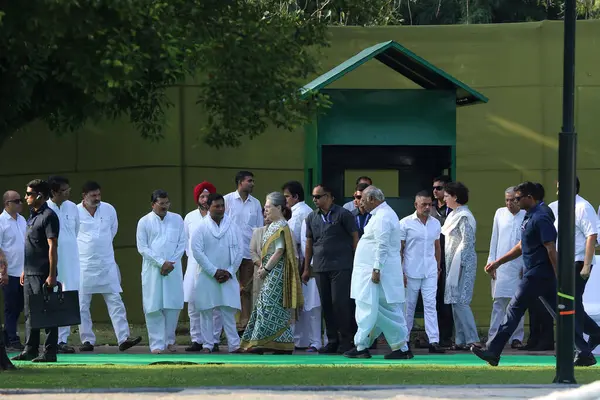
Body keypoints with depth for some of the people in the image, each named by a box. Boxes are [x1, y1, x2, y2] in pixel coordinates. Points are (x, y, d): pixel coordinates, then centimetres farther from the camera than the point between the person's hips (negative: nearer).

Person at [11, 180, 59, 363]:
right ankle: (30, 350, 16)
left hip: (42, 274, -9)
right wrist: (25, 270, 19)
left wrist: (52, 275, -19)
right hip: (30, 273, 9)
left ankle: (49, 352, -2)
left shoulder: (48, 216, -12)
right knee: (29, 314, 11)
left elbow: (53, 247, -16)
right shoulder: (33, 216, 16)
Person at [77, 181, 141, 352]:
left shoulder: (109, 210, 2)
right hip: (84, 266, -2)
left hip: (107, 265, 2)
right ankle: (87, 341, 9)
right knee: (83, 305, 1)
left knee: (116, 303, -3)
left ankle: (123, 339, -6)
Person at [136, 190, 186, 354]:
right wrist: (161, 263, -10)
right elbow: (142, 248, -2)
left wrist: (170, 263, -6)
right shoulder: (144, 222, 1)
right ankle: (157, 344, -1)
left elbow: (182, 244, 6)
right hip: (152, 269, -2)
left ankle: (169, 340, 16)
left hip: (173, 269, 2)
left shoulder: (177, 219, 8)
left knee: (173, 305, 1)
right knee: (154, 307, -5)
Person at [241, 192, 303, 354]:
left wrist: (266, 269, -15)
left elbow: (279, 252, -19)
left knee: (269, 305, -10)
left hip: (277, 272, -10)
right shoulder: (273, 225, 16)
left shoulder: (281, 227, -13)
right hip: (270, 273, 10)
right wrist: (262, 266, 7)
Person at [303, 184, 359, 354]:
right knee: (326, 305, 6)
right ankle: (332, 341, 13)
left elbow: (355, 238, -1)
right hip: (320, 268, 5)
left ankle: (346, 340, -1)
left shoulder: (343, 215, -2)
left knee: (340, 303, -9)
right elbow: (309, 244, 18)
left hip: (341, 267, -5)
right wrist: (306, 268, 17)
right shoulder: (312, 218, 13)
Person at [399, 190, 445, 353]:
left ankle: (434, 341, -9)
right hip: (411, 272, -3)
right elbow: (399, 249, -3)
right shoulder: (406, 223, -5)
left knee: (431, 305, -4)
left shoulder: (435, 223, 8)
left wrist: (438, 267, 18)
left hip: (430, 272, 3)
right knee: (409, 306, 5)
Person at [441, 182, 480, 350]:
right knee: (456, 302, 9)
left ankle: (471, 339, -9)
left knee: (460, 301, -10)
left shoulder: (463, 217, -14)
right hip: (453, 263, 10)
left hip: (462, 263, -10)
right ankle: (461, 340, 11)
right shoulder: (454, 215, 15)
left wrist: (458, 263, -18)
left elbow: (467, 242, -17)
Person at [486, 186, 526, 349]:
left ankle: (517, 338, 9)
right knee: (499, 303, -3)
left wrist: (526, 266, -4)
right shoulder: (500, 214, 9)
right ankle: (493, 338, -3)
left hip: (519, 267, -1)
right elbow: (494, 239, 12)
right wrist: (491, 262, 7)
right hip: (501, 267, 1)